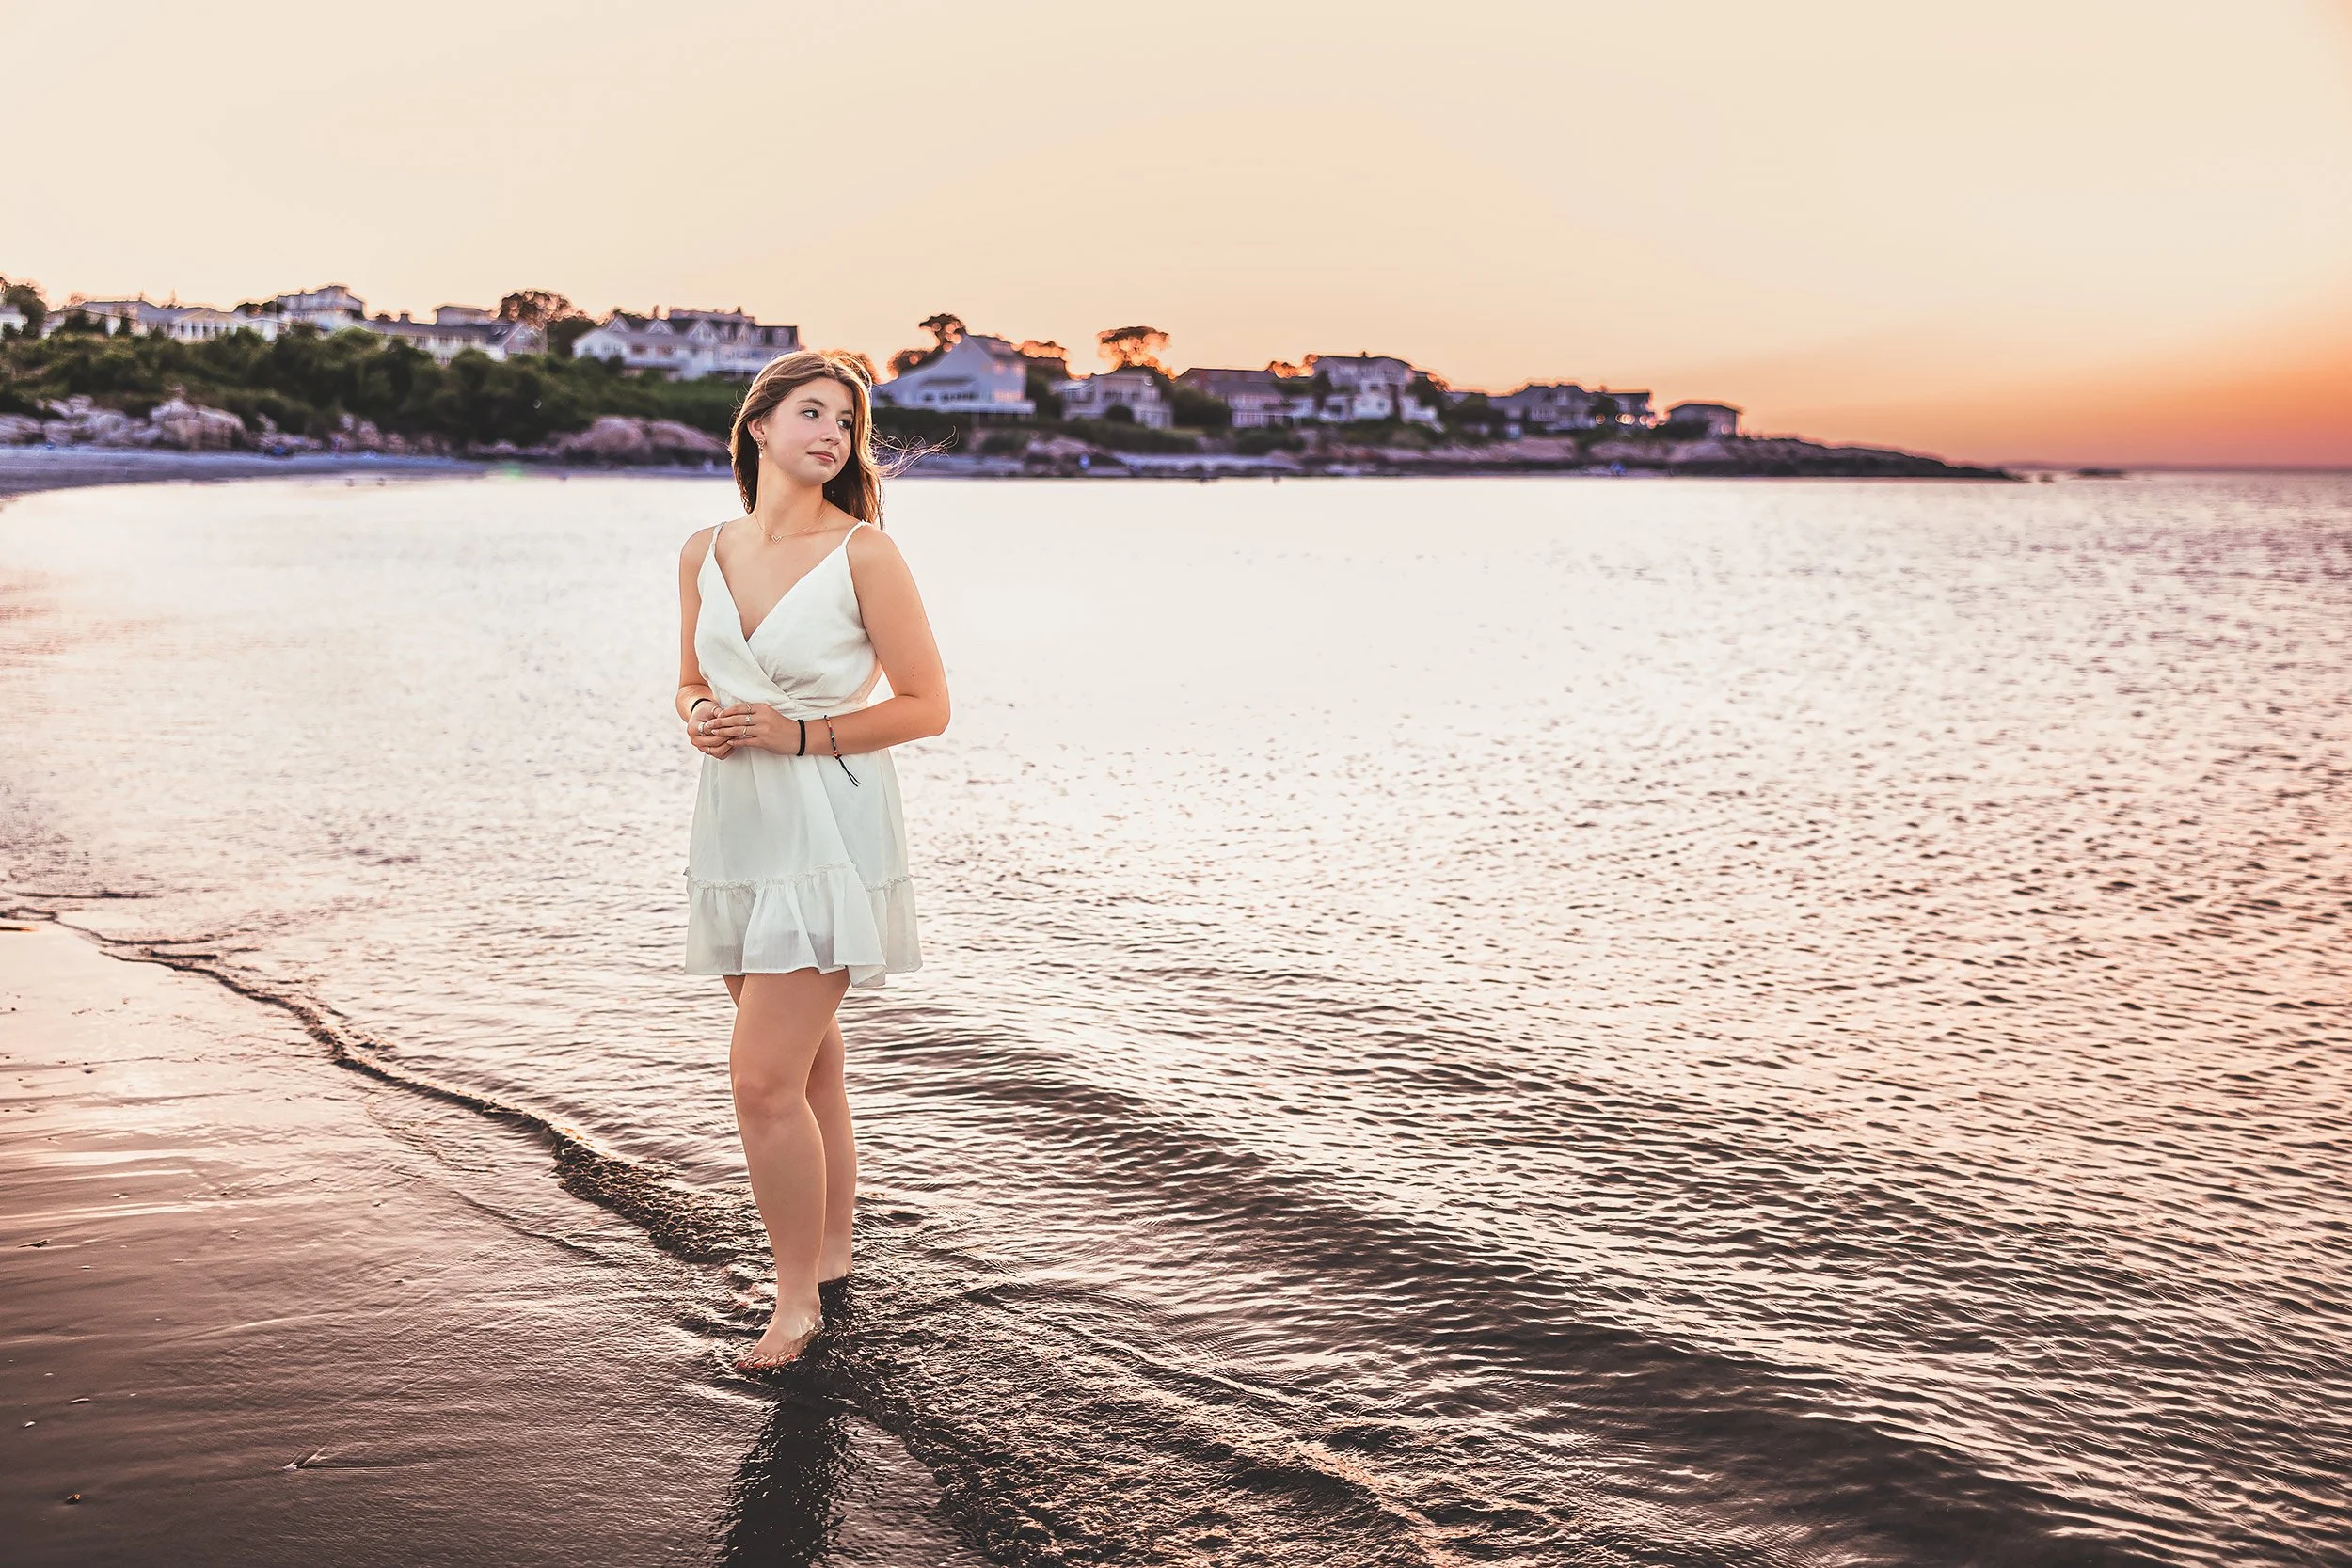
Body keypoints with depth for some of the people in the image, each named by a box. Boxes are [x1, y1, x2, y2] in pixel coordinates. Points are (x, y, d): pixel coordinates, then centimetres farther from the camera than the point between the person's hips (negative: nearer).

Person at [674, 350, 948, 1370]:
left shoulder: (864, 552, -9)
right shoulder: (703, 554, 7)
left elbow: (926, 706, -9)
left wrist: (795, 733, -15)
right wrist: (699, 722, -3)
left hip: (829, 831, -6)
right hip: (736, 826, 6)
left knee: (764, 1079, -10)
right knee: (806, 1067, 16)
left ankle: (796, 1299, 6)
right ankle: (830, 1256, 31)